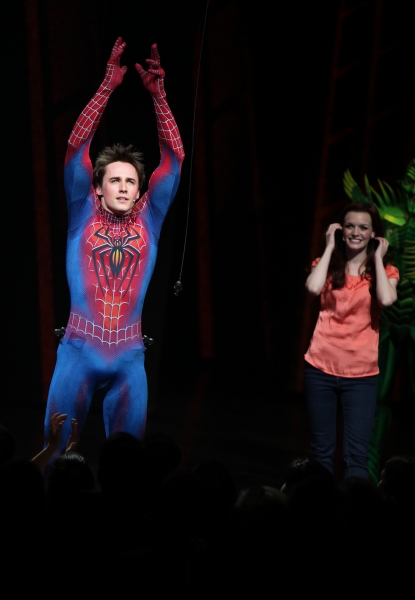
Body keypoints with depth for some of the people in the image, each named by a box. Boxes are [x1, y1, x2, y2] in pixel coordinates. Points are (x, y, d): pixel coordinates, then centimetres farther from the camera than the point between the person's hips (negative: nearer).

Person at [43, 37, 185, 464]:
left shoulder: (148, 219, 8)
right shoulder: (84, 214, 4)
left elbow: (173, 157, 3)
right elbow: (77, 147, -4)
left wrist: (157, 94, -5)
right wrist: (107, 87, -10)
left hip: (129, 354, 2)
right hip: (79, 349, -2)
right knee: (58, 449, 1)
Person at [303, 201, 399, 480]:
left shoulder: (385, 271, 5)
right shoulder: (329, 265, 7)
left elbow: (386, 299, -19)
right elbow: (314, 287, -16)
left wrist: (377, 258, -6)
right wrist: (330, 247, -5)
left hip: (361, 375, -1)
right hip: (321, 370, 1)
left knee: (357, 455, -6)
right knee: (322, 451, 7)